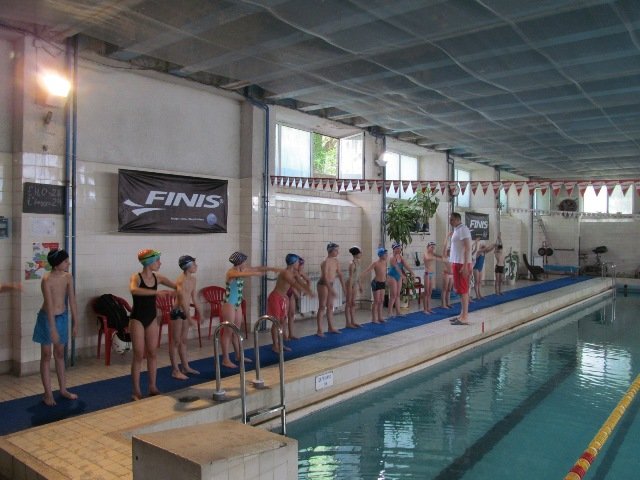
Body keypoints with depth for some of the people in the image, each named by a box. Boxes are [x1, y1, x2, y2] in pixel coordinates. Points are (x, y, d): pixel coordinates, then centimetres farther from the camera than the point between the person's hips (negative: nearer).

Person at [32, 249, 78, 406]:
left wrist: (75, 323, 2)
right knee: (46, 355, 3)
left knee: (60, 354, 15)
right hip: (47, 318, -5)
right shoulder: (47, 279, -21)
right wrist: (53, 329, -27)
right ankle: (48, 394, 10)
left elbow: (72, 301, 0)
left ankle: (63, 389, 23)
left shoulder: (68, 277, -5)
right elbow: (49, 305, -25)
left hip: (62, 317, 5)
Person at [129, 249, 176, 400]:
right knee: (139, 355, -1)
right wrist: (156, 292, -43)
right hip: (137, 319, -5)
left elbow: (178, 287, 10)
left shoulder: (158, 278, 2)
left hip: (152, 318, 6)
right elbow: (133, 290, -39)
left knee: (153, 353, 9)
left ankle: (152, 387, 20)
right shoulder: (136, 277, -15)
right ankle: (136, 390, 10)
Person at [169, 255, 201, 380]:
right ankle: (175, 370, 5)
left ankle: (185, 367, 25)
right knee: (176, 341, -1)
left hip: (185, 312, 9)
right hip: (177, 312, -9)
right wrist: (189, 317, -25)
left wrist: (197, 310, 20)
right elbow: (182, 300, -25)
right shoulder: (181, 280, -20)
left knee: (184, 340, 16)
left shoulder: (193, 279, 7)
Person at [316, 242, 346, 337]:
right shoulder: (326, 262, -20)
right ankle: (319, 330, -3)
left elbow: (339, 274, 11)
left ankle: (331, 327, 24)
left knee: (330, 306, 14)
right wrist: (331, 289, -27)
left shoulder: (336, 261, 5)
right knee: (322, 307, -6)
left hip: (330, 284, 8)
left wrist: (343, 287, 9)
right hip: (323, 285, -8)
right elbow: (325, 277, -25)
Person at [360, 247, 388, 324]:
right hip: (376, 283, -7)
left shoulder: (385, 262, 4)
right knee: (376, 301, -4)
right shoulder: (375, 263, -17)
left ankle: (379, 317, 19)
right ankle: (373, 319, 3)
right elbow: (366, 271, -20)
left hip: (382, 283, 7)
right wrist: (359, 276, -30)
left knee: (381, 301, 10)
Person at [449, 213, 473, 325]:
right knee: (462, 290, 12)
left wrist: (465, 265, -24)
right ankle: (462, 315, 18)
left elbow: (467, 248, -19)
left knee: (463, 290, -8)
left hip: (462, 264, -10)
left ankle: (464, 318, -6)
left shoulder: (463, 229, -12)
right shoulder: (457, 230, 17)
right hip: (457, 263, 10)